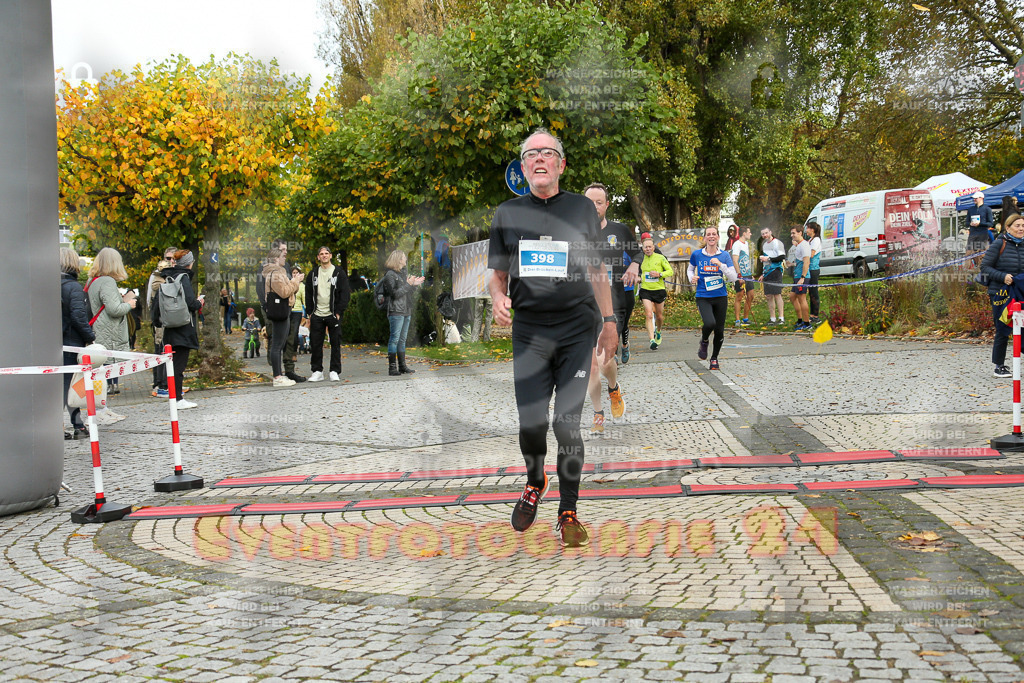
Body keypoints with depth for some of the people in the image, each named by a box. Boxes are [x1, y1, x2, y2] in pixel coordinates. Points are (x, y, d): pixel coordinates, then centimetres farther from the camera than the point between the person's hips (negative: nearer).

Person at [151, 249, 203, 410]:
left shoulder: (168, 278, 12)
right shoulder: (184, 278, -13)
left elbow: (157, 300, 15)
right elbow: (190, 302, -22)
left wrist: (157, 321, 24)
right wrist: (199, 303, 0)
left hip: (170, 328, 8)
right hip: (184, 328, -8)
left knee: (176, 362, 14)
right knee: (180, 364, -6)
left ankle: (177, 395, 20)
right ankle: (178, 399, -5)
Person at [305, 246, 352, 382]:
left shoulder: (339, 273, 1)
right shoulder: (313, 274, 10)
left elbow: (346, 294, -2)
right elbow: (308, 294, 12)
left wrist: (338, 312, -10)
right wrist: (309, 313, 3)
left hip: (333, 314, -3)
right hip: (317, 315, 3)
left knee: (335, 343, 0)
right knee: (315, 344, 2)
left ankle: (335, 372, 6)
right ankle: (317, 372, 9)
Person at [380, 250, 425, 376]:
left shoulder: (405, 273, 18)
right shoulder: (390, 275, -7)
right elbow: (394, 293, -16)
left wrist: (415, 284, 6)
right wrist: (408, 284, -15)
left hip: (406, 311, 8)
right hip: (396, 312, -8)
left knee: (402, 339, 10)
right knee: (394, 339, -8)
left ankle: (402, 366, 14)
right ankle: (392, 367, -7)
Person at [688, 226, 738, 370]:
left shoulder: (724, 256, 2)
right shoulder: (696, 255, 2)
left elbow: (733, 278, -4)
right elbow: (690, 269, 21)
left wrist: (720, 265, -16)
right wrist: (692, 278, -1)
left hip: (721, 297, 2)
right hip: (703, 297, -2)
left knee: (719, 330, 3)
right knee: (710, 323, -26)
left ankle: (714, 358, 26)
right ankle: (703, 342, 8)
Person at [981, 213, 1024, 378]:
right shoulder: (999, 244, -6)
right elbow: (985, 266, -8)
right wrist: (1002, 276, -20)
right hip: (1000, 294, -5)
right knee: (1002, 330, 0)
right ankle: (999, 367, 12)